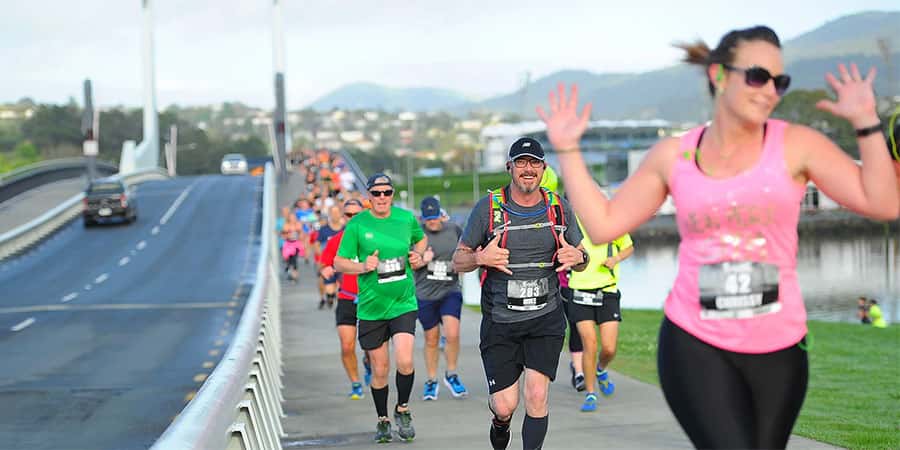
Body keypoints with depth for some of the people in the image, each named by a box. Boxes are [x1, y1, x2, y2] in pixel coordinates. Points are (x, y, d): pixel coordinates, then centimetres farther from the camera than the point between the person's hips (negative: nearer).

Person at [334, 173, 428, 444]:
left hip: (404, 303, 0)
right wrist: (362, 267, -18)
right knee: (379, 370, 7)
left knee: (404, 361, -17)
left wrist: (419, 255, 3)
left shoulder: (406, 218, 2)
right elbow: (339, 262, 0)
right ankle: (383, 420, 28)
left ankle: (403, 410, 9)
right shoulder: (357, 225, -5)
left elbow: (421, 239, 23)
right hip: (371, 307, 0)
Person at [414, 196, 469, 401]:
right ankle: (431, 381, 24)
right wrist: (422, 261, -15)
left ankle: (451, 375, 6)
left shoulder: (454, 230, 3)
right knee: (431, 339, 7)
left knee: (452, 334, -16)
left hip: (450, 291, 1)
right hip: (425, 294, -1)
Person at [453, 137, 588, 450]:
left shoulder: (559, 208, 5)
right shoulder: (488, 208, -3)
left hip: (546, 318, 1)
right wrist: (480, 258, -18)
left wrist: (578, 258, -7)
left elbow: (580, 257, 17)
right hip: (500, 321, -1)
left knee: (537, 397, -11)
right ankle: (500, 421, 36)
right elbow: (457, 261, 3)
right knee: (506, 406, -1)